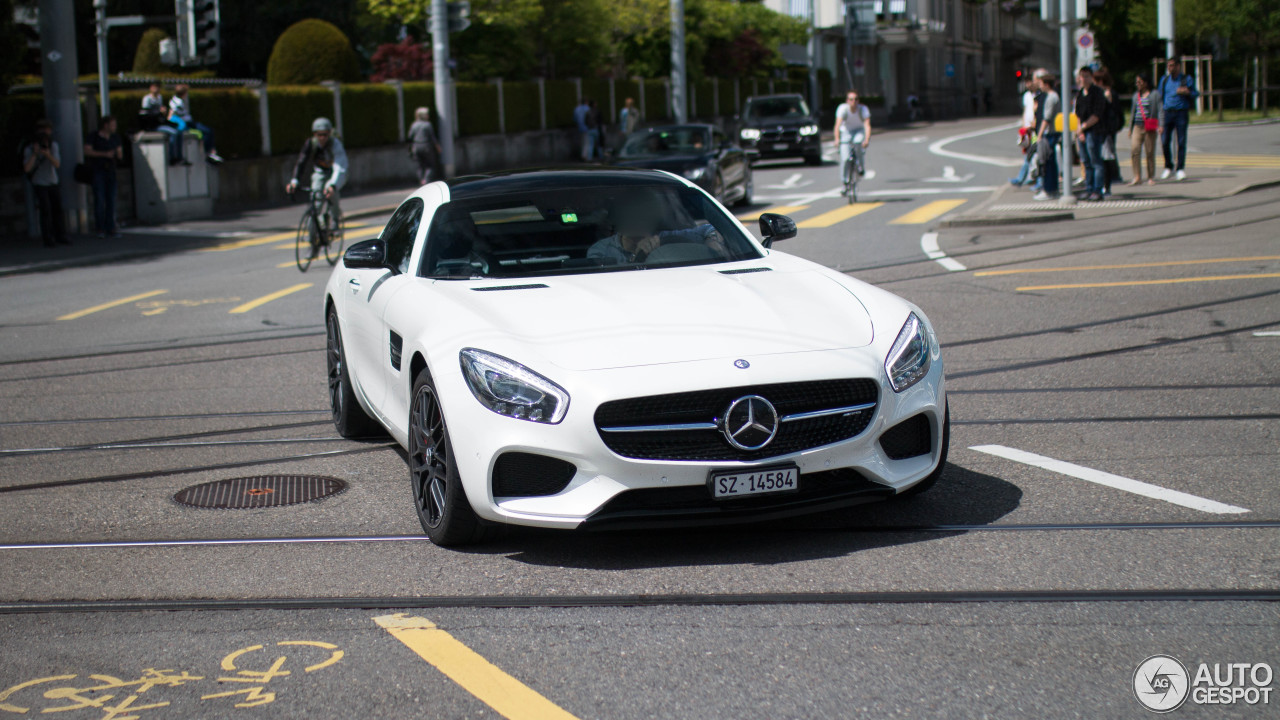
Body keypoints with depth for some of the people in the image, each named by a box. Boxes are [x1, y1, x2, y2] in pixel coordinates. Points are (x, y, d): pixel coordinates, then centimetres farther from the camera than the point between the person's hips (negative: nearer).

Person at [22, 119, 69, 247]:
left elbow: (57, 164, -20)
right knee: (45, 211, -14)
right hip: (39, 184, -4)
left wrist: (48, 155, -39)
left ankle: (60, 237, 4)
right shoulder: (29, 149, -18)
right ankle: (48, 240, -11)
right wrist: (34, 154, -38)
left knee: (58, 210, -2)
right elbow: (27, 169, -28)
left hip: (53, 183, 4)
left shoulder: (54, 145, -10)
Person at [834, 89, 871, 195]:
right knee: (845, 158, -15)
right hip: (846, 132, 0)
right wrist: (837, 139, -49)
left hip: (859, 131, 0)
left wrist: (867, 139, -48)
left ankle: (860, 166, -15)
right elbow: (838, 124, -33)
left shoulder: (863, 109, -20)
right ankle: (845, 183, 1)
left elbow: (867, 125, -31)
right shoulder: (842, 108, -22)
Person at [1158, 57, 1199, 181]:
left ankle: (1180, 169, 4)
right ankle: (1168, 167, 13)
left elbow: (1196, 94, 9)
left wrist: (1187, 92, -13)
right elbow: (1160, 97, 16)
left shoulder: (1187, 79, 4)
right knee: (1164, 141, -4)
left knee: (1181, 142, -4)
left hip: (1181, 113, -2)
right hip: (1167, 113, 3)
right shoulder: (1164, 80, 12)